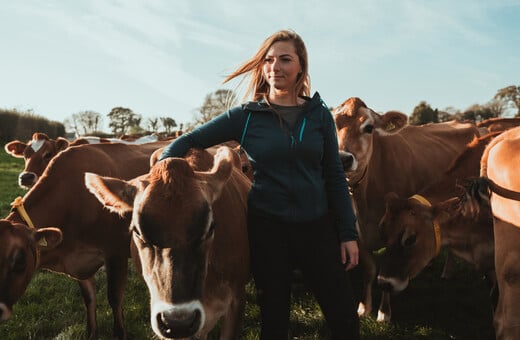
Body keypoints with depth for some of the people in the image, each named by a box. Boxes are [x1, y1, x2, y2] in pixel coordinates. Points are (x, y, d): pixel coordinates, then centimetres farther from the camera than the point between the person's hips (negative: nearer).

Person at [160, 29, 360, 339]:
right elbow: (186, 142, 3)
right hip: (267, 228, -1)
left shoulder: (319, 114, 3)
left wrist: (348, 233, 3)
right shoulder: (246, 116, -2)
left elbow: (335, 176, 6)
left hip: (317, 227, 2)